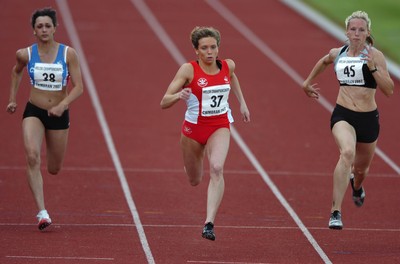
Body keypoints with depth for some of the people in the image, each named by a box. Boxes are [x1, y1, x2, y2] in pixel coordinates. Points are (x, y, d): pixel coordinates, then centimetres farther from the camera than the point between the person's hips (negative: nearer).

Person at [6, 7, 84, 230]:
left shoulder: (68, 54, -10)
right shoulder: (26, 54, -6)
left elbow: (79, 87, -12)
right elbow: (16, 71, 18)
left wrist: (62, 105, -27)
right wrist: (13, 99, 18)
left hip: (59, 114, 1)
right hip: (34, 112, 0)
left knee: (54, 169, 13)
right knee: (33, 157, -27)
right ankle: (42, 212, -28)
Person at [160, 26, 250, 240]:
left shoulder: (228, 66, -6)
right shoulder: (188, 70, -17)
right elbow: (164, 103, -20)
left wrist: (242, 103, 22)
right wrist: (179, 96, -40)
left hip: (220, 128, 1)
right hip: (193, 128, -1)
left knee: (217, 169, -28)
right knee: (195, 181, 17)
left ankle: (209, 223, -31)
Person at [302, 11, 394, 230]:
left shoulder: (375, 55, -8)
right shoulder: (337, 54, 2)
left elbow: (389, 90, -15)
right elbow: (324, 61, 28)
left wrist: (373, 68, -25)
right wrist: (308, 82, 34)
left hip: (368, 118, 0)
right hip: (343, 115, 0)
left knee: (362, 167, 21)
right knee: (347, 153, -31)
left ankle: (356, 184, 63)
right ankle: (336, 212, -33)